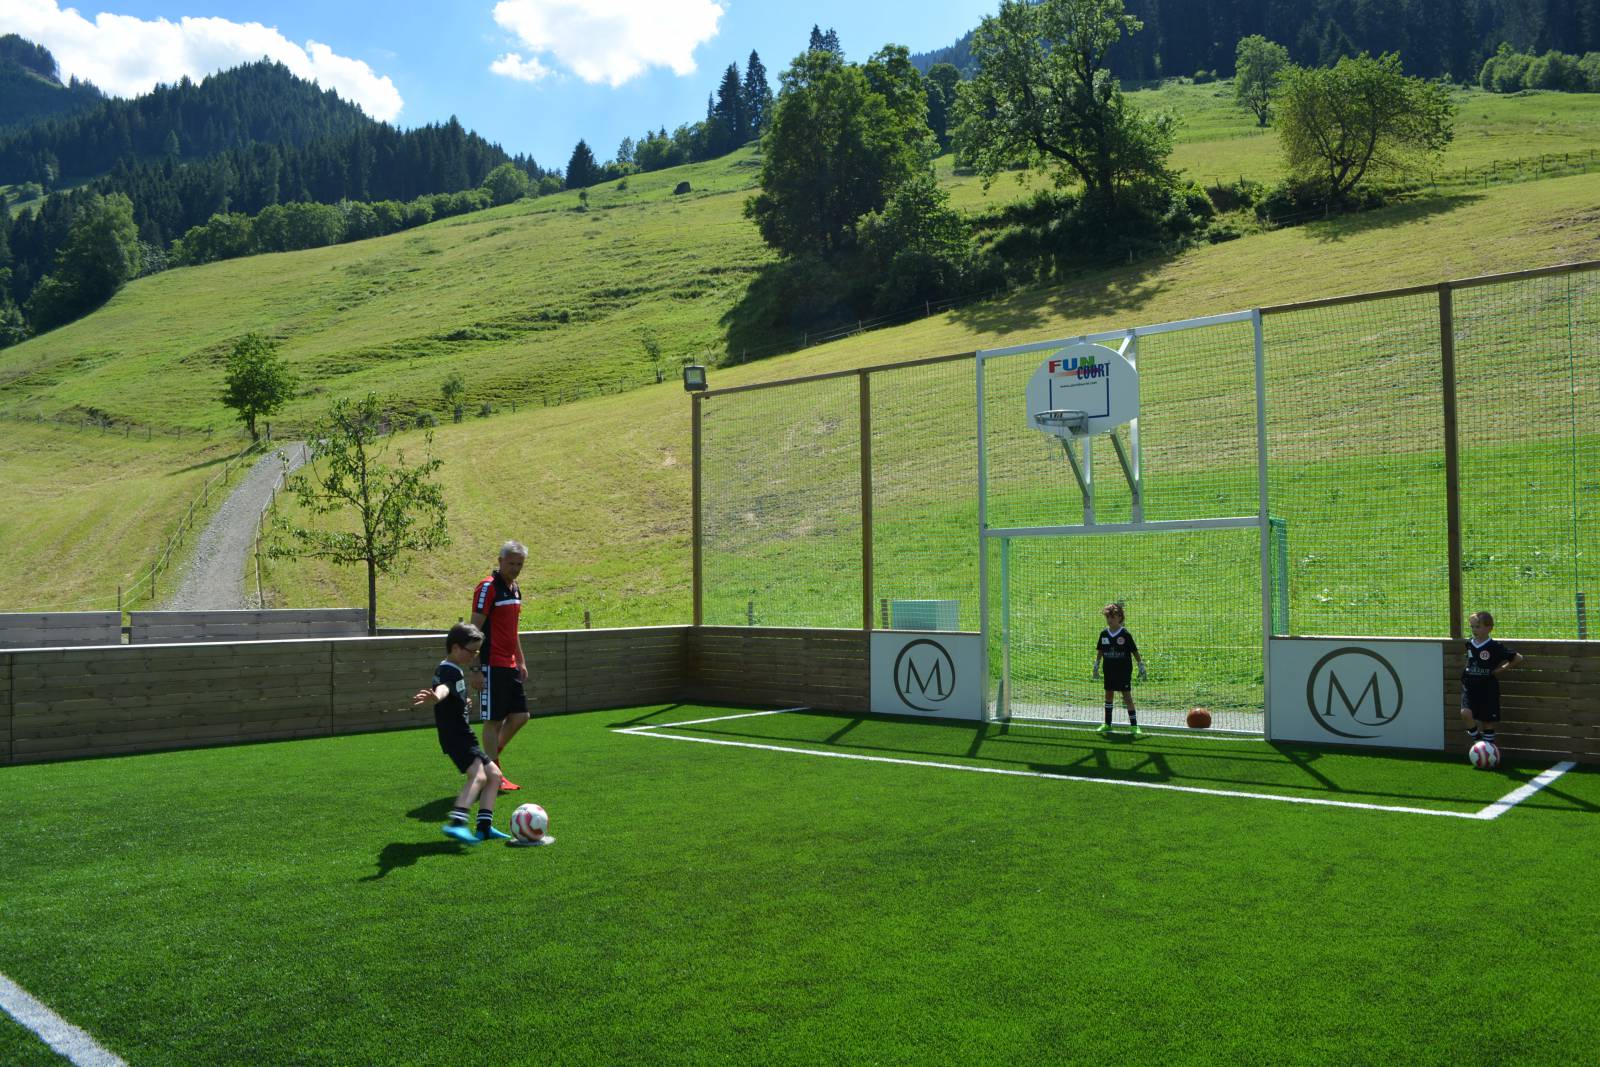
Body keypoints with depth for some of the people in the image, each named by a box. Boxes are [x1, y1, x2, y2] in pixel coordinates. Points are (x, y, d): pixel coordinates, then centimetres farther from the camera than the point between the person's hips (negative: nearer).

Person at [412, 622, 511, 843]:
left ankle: (485, 827, 11)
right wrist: (434, 698, -63)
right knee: (478, 775, -28)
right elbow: (443, 688, -41)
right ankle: (456, 823, -40)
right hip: (455, 736, -10)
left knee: (494, 774, 11)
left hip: (463, 736, 10)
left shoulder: (453, 669, 16)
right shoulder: (449, 671, -17)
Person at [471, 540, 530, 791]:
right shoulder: (488, 587, -12)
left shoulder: (515, 589, 14)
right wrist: (476, 669, -17)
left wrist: (521, 662, 21)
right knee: (493, 721, -3)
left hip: (510, 666, 8)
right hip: (492, 666, -8)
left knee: (520, 715, 8)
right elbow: (475, 629, -14)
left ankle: (491, 759, 23)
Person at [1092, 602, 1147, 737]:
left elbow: (1135, 652, -4)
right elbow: (1100, 652, 12)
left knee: (1127, 696, -5)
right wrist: (1096, 668, 11)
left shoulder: (1125, 635, -10)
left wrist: (1141, 668, -5)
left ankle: (1134, 726, -1)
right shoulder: (1104, 634, 2)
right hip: (1109, 671, 5)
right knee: (1109, 695, 12)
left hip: (1124, 671, -4)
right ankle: (1107, 724, 22)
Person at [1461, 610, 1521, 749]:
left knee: (1488, 722, 3)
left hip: (1488, 689, -3)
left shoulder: (1494, 647, -9)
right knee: (1465, 713, -21)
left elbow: (1518, 658, -2)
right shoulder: (1469, 644, 4)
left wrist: (1502, 669, -2)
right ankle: (1477, 739, 1)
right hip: (1470, 687, 3)